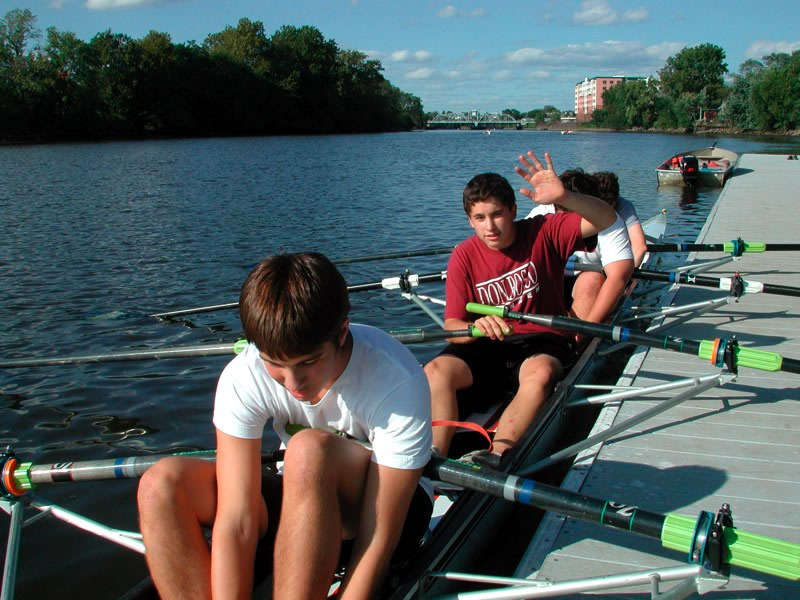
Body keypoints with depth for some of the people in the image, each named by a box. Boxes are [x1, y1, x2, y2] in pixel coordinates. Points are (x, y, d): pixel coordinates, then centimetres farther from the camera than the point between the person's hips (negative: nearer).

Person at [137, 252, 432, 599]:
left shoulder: (398, 382, -30)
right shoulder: (243, 378, -21)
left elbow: (378, 539, -29)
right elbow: (235, 521, -24)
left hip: (383, 507, -3)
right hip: (301, 501, 4)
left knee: (310, 449, -36)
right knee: (162, 484, -20)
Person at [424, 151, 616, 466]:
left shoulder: (543, 233, -7)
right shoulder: (463, 257, -3)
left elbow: (607, 219, -18)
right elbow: (452, 327, -6)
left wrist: (564, 197, -37)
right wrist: (476, 327, -31)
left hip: (542, 338, -2)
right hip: (488, 345, 2)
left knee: (540, 373, -38)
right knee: (435, 371, -25)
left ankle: (495, 458, -44)